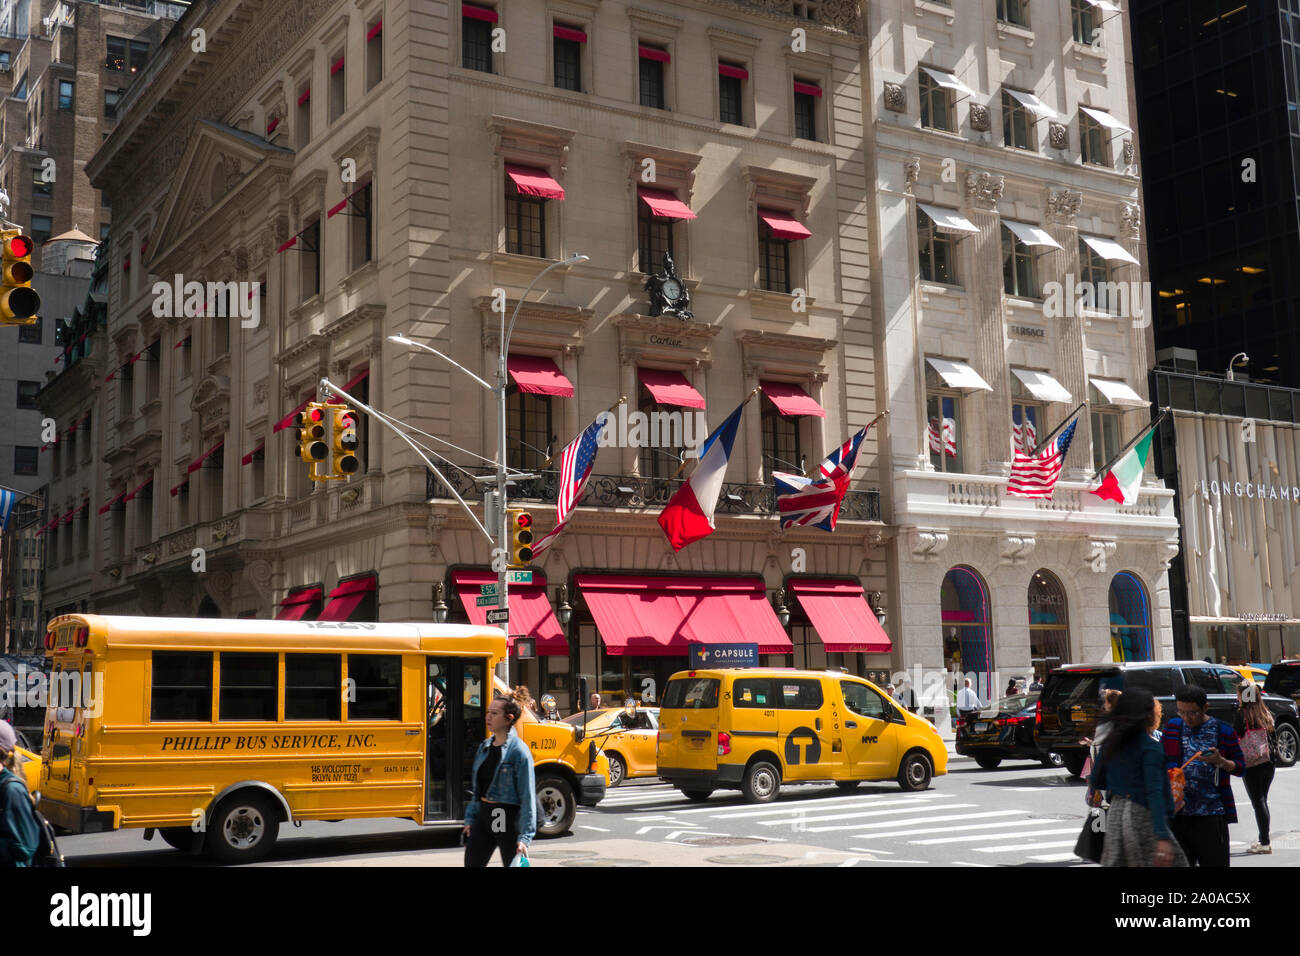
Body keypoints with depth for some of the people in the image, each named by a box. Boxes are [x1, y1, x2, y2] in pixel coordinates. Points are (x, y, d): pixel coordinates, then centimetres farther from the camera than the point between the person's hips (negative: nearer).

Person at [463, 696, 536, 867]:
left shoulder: (519, 751, -14)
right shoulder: (485, 746, 9)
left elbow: (528, 797, -15)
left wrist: (524, 837, -19)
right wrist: (470, 819, 12)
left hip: (508, 817, -7)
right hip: (483, 814, 7)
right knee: (471, 863, 4)